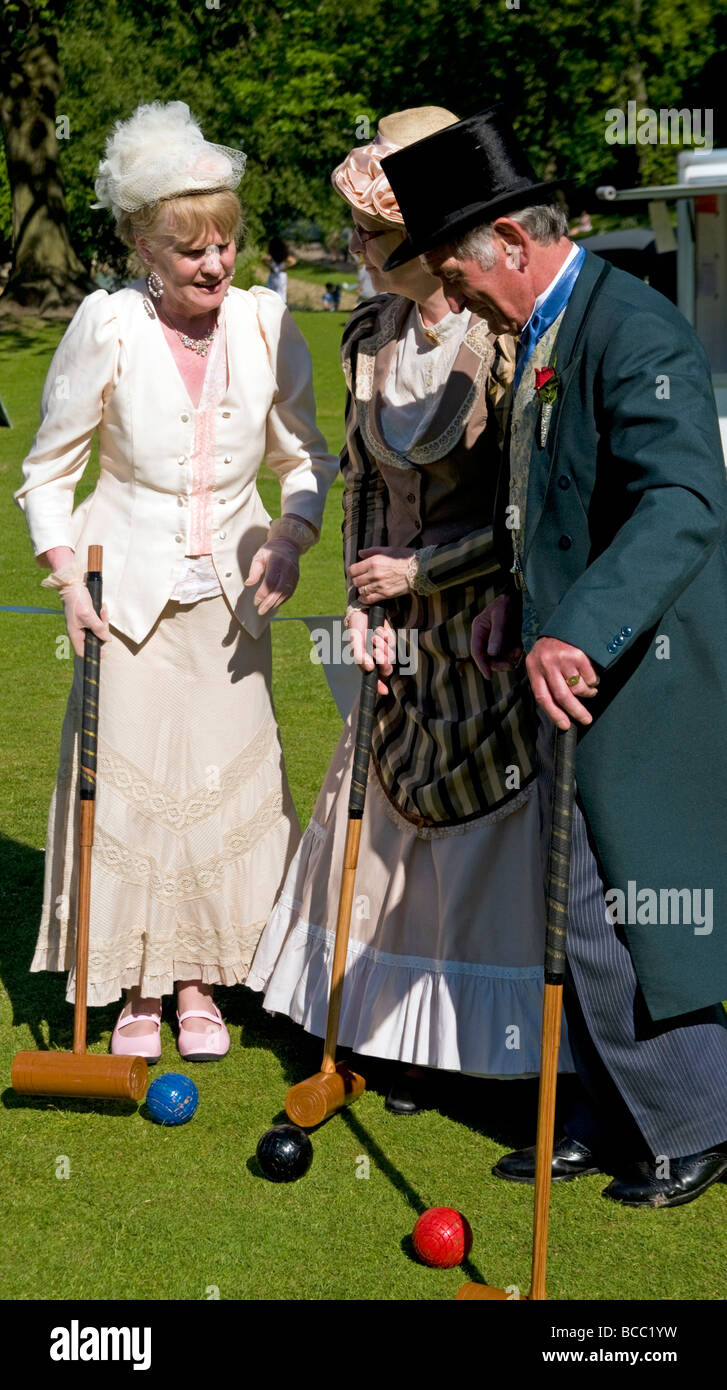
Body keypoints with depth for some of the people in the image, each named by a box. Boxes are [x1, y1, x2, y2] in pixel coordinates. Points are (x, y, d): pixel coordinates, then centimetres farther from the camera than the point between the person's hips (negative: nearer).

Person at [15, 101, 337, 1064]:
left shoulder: (266, 324, -5)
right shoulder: (108, 326, -11)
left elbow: (306, 454, 7)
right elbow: (48, 469, -1)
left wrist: (289, 539, -10)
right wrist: (68, 576, -11)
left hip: (229, 593, 2)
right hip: (130, 587, -2)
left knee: (227, 778, 5)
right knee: (128, 782, 1)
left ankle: (200, 984, 20)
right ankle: (138, 994, 15)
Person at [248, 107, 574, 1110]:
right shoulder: (371, 336, 4)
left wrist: (418, 571, -12)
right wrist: (363, 604, 1)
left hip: (498, 626, -7)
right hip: (407, 640, 7)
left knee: (507, 831, -1)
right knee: (391, 829, 12)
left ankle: (547, 1059, 13)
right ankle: (412, 1037, 26)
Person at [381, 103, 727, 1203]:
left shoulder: (634, 332, -19)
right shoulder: (544, 336, 12)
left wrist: (579, 635, -42)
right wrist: (520, 598, 11)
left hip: (634, 686, -10)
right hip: (572, 669, 10)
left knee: (610, 920, -4)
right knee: (586, 916, 15)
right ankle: (617, 1122, 27)